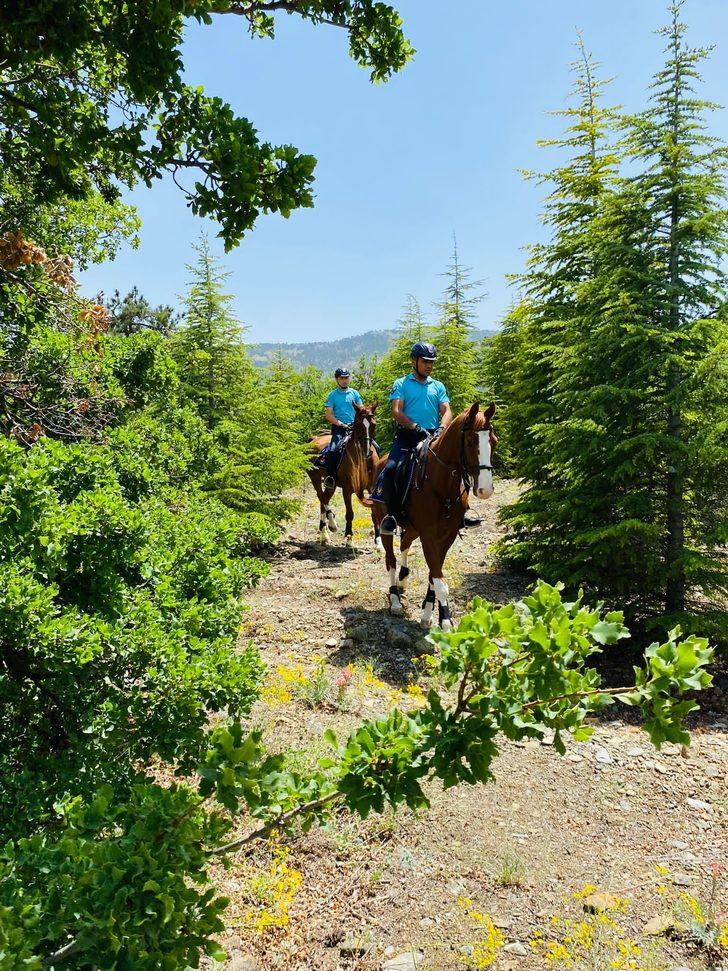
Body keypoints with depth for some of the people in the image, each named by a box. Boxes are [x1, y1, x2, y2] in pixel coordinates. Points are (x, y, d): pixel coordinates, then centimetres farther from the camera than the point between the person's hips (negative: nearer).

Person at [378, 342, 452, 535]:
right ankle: (393, 515, -15)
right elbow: (396, 412, -5)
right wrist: (416, 427, -20)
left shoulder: (438, 386, 19)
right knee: (390, 469, -27)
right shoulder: (401, 384, 9)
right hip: (406, 437, -3)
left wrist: (441, 428, -16)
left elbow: (447, 411, 7)